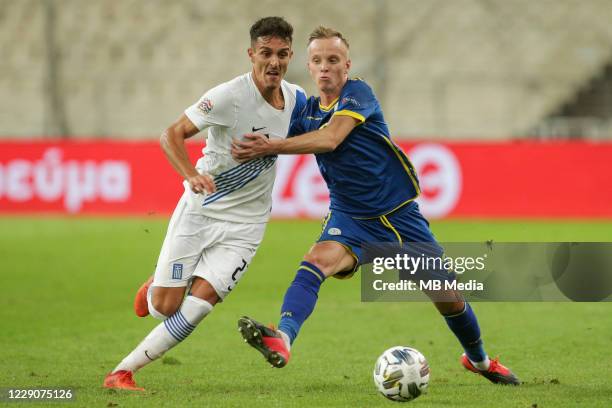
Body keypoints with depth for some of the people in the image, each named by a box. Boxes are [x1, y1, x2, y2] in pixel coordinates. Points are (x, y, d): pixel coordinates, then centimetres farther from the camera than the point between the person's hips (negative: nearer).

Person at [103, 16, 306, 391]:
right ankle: (155, 286, 35)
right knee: (165, 306, -4)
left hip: (245, 225, 3)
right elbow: (172, 135, -19)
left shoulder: (296, 98, -1)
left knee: (201, 301, -14)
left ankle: (124, 372, -4)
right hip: (200, 208, -3)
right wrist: (192, 174, -35)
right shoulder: (231, 95, -19)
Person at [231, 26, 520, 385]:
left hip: (400, 216, -2)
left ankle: (479, 359, 33)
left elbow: (329, 139, -27)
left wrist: (270, 147, -30)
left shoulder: (359, 93, -13)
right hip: (351, 218, 2)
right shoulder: (308, 111, 4)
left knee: (449, 299, 4)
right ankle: (282, 340, -51)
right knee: (317, 260, -31)